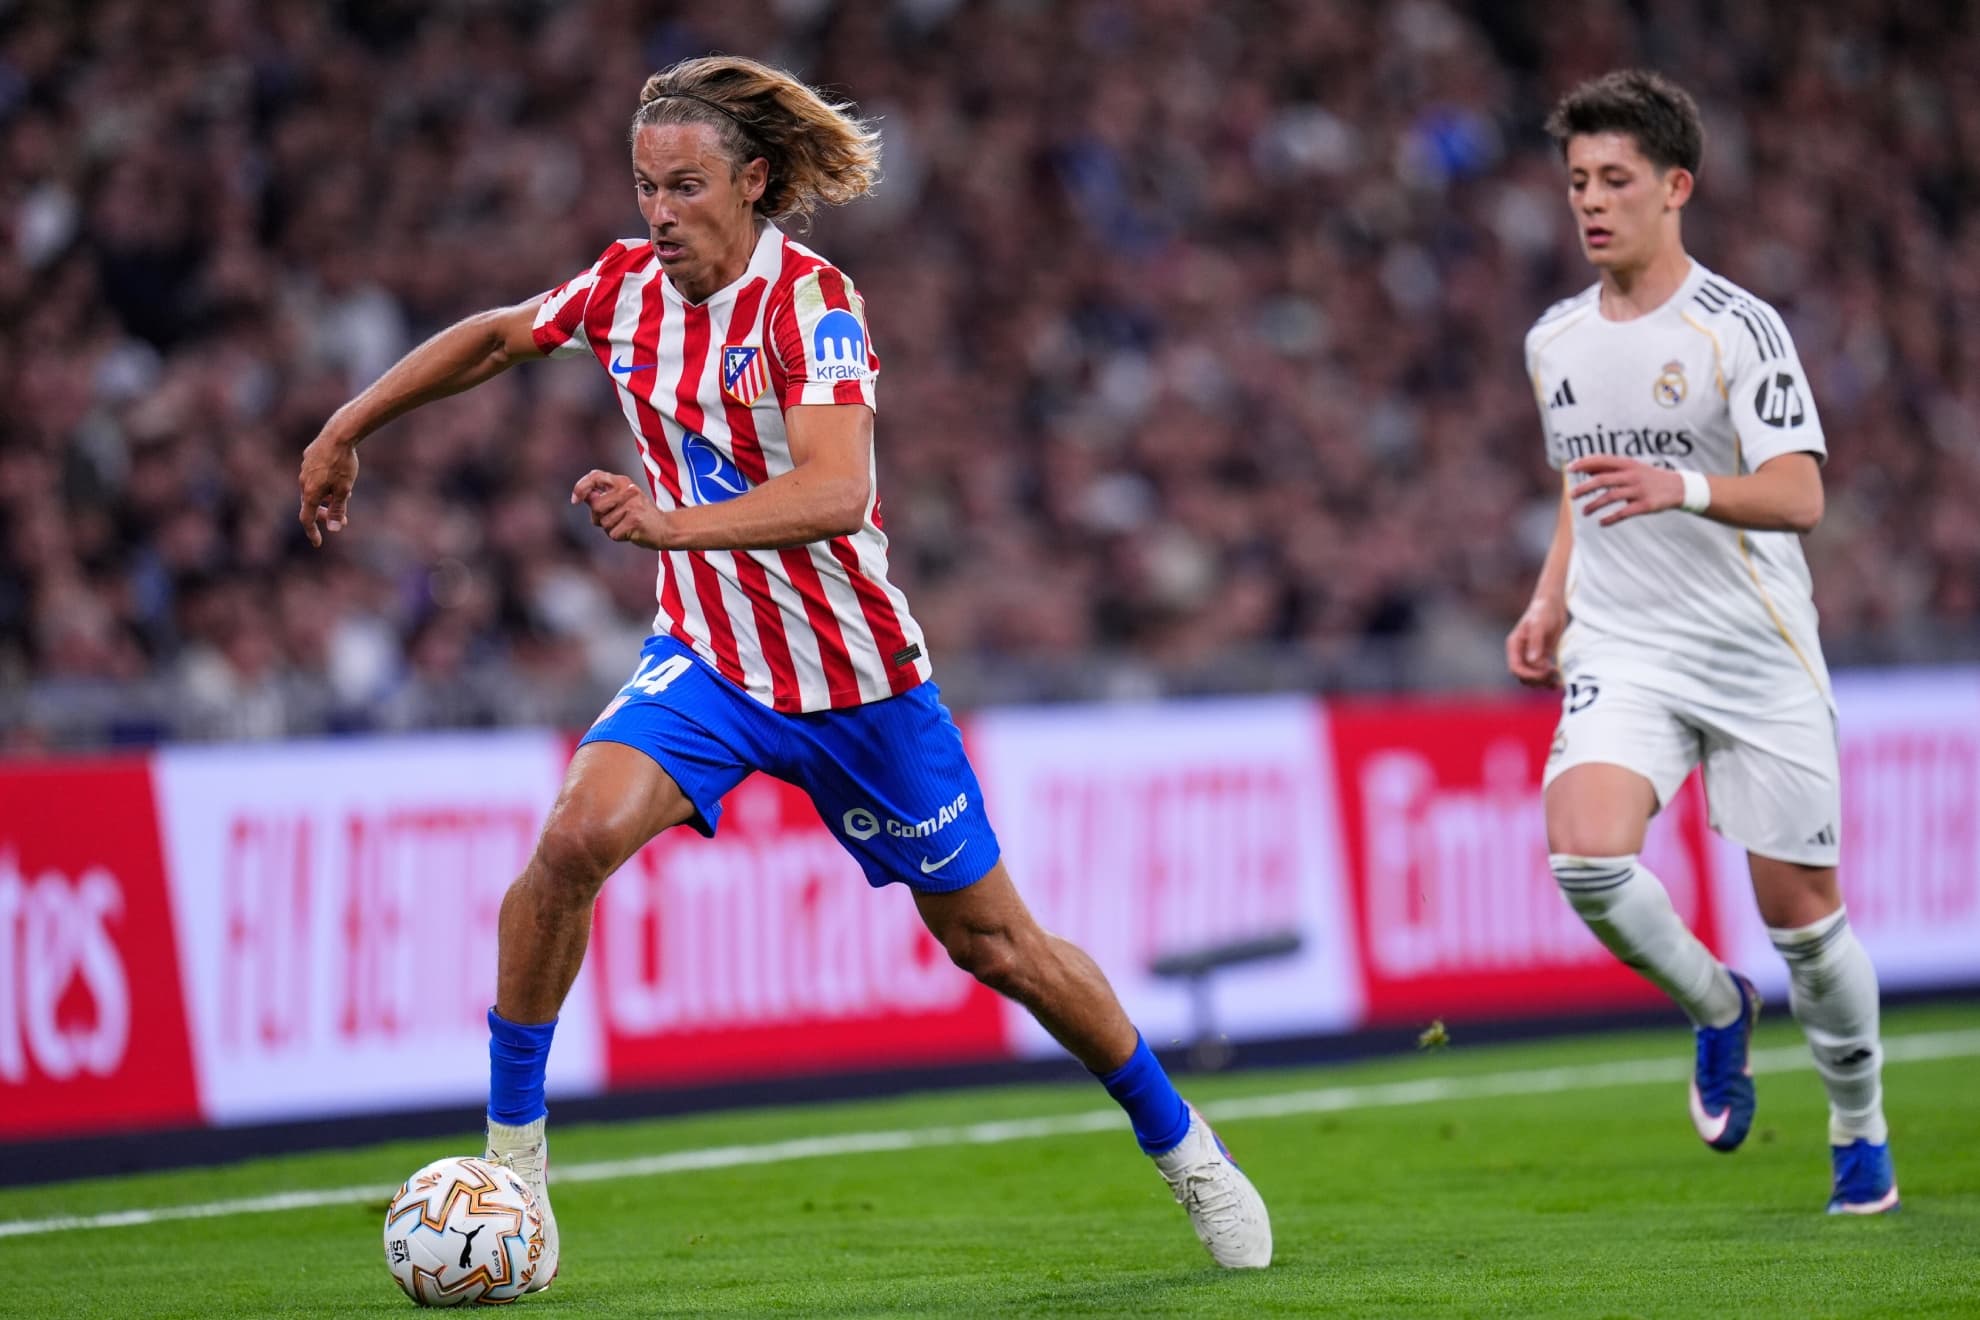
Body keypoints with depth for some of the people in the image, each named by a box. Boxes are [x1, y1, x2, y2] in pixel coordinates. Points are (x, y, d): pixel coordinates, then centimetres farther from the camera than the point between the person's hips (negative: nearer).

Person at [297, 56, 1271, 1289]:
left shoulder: (810, 299, -22)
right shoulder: (628, 286, -5)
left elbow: (835, 493, -36)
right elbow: (493, 336, 14)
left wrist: (673, 523, -48)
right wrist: (346, 429, 15)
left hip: (856, 678, -4)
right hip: (705, 662, 4)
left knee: (994, 941, 7)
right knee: (575, 838, -24)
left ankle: (1179, 1142, 30)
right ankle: (512, 1151, -12)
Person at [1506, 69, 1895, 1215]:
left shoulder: (1739, 328, -9)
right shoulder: (1556, 342, 10)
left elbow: (1799, 495, -18)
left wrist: (1685, 488, -36)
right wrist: (1550, 604, 12)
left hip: (1757, 652, -4)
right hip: (1622, 656, 4)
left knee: (1800, 906, 1)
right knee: (1586, 854, -23)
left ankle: (1860, 1128, 24)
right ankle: (1717, 1007, 6)